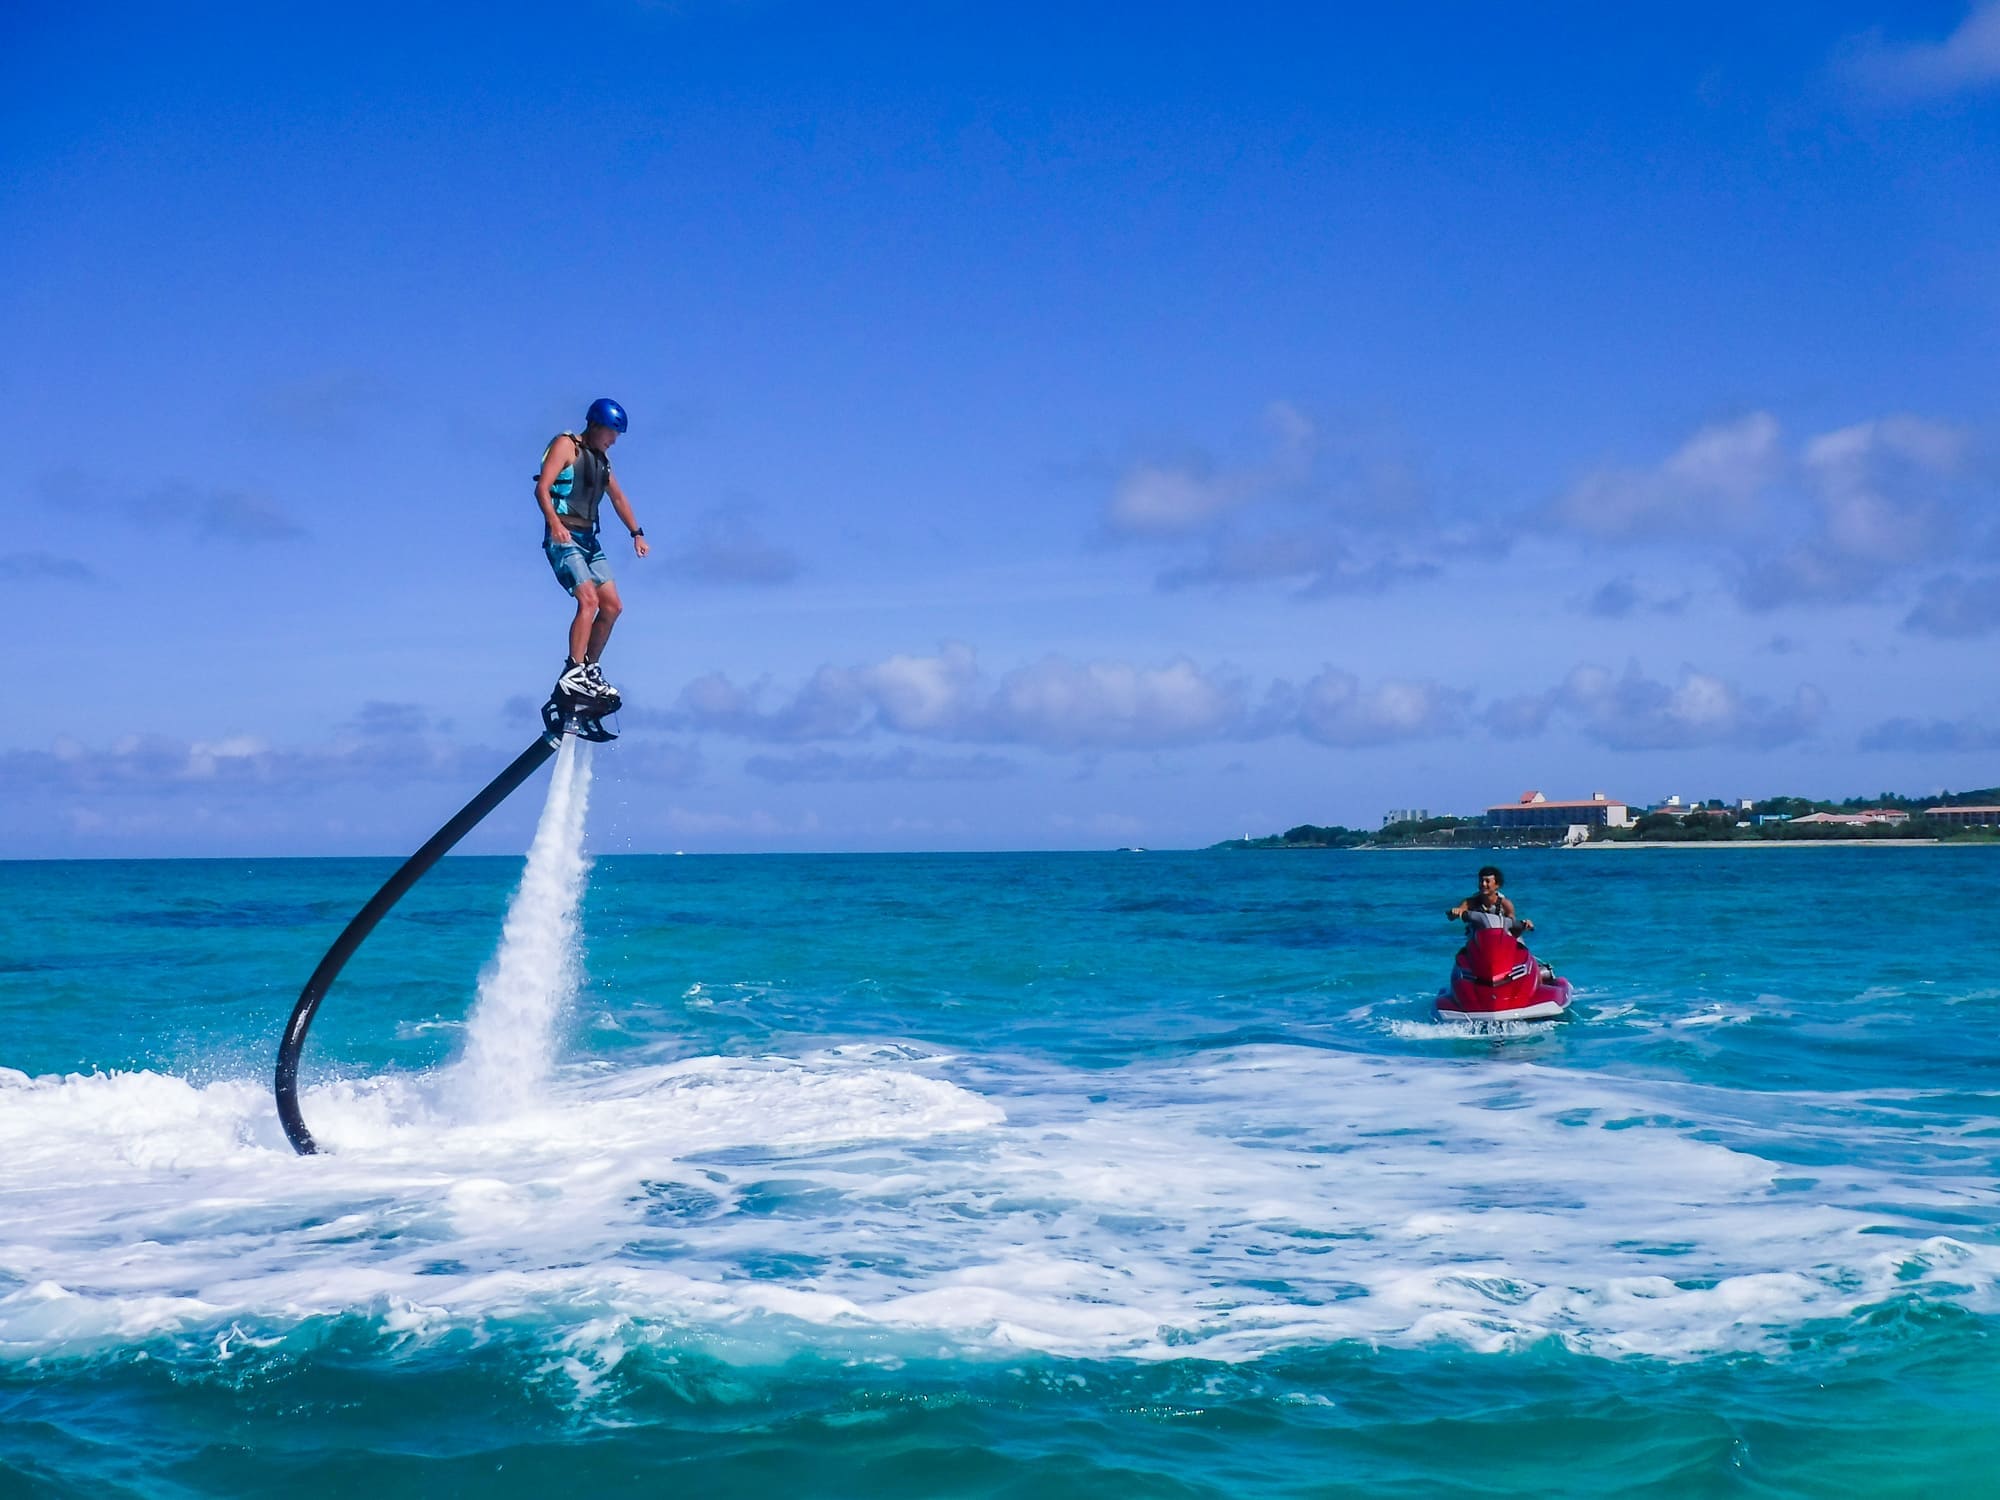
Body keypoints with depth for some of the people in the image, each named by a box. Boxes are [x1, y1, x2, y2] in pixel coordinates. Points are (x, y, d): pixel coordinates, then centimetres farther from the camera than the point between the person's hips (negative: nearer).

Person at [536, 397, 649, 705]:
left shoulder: (601, 457, 19)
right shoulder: (565, 446, -5)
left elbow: (617, 497, 28)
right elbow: (542, 488, -16)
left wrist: (637, 533, 18)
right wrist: (554, 522, -32)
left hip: (588, 539, 8)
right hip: (564, 537, -8)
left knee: (613, 607, 4)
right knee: (589, 600, -23)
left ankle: (590, 671, 16)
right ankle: (572, 675, -25)